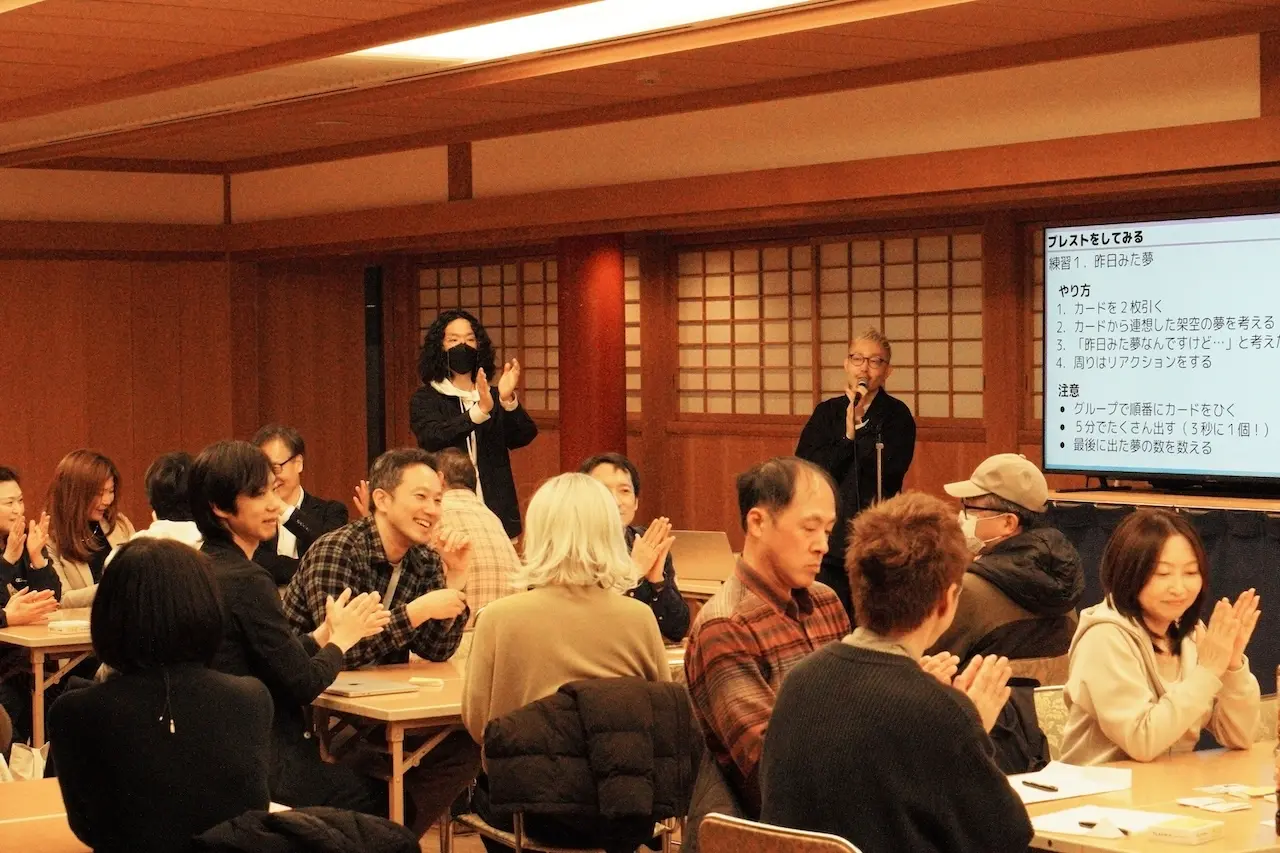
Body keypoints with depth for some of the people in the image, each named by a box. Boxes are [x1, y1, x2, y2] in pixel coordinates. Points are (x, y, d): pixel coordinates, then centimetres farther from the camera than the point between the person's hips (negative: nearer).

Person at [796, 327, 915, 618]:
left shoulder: (896, 415, 1)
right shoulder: (826, 412, 10)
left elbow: (890, 467, -13)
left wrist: (856, 430, -9)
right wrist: (847, 440, -9)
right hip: (828, 538, 3)